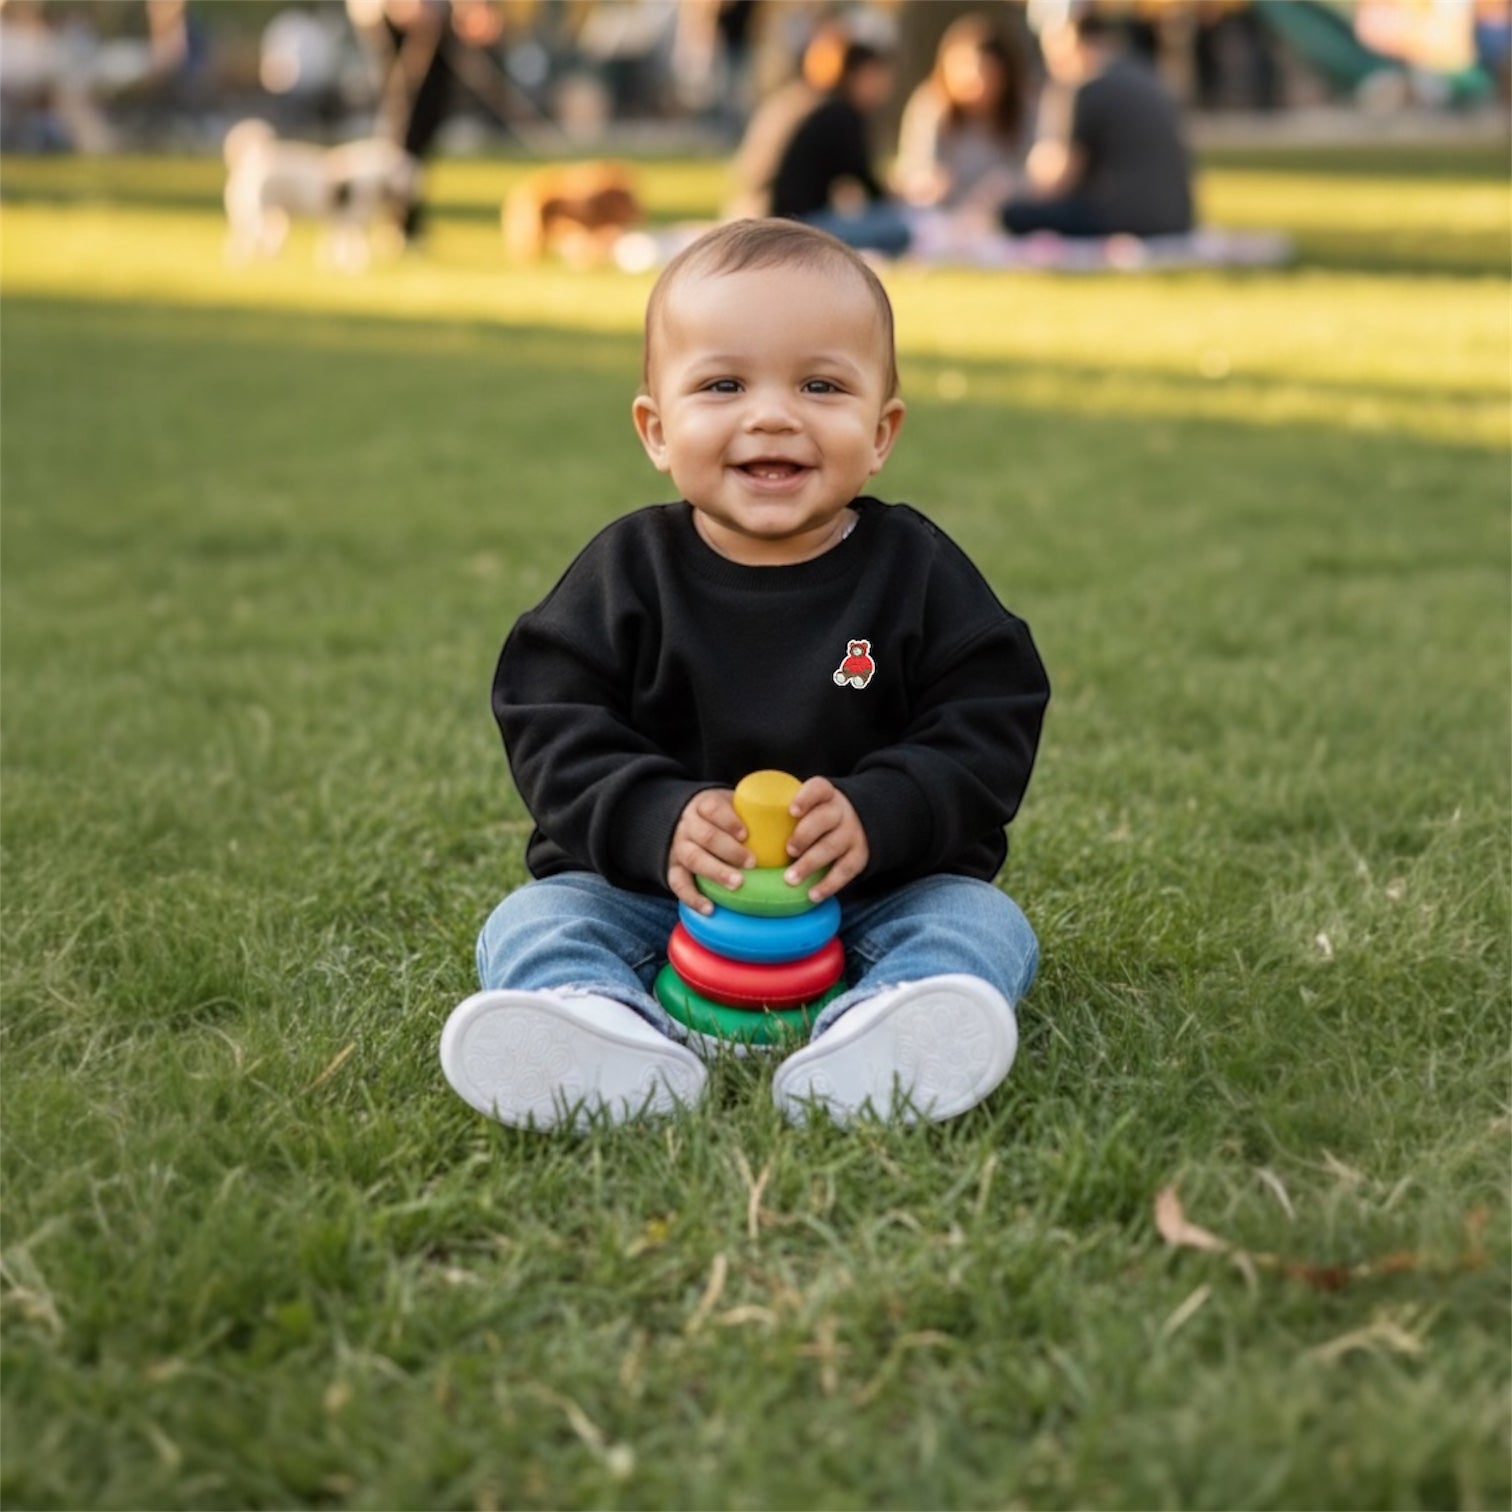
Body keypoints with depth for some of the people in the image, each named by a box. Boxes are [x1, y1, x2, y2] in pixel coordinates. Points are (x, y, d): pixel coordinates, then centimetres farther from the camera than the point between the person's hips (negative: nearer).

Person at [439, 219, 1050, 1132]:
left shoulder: (918, 570, -2)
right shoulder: (628, 571, -1)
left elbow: (988, 732, -6)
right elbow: (553, 728, -7)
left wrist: (878, 816, -25)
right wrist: (658, 820, -26)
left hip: (877, 890, 0)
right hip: (653, 890, 1)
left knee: (982, 923, -23)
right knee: (532, 924, -19)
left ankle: (868, 1049, -53)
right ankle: (611, 1041, -51)